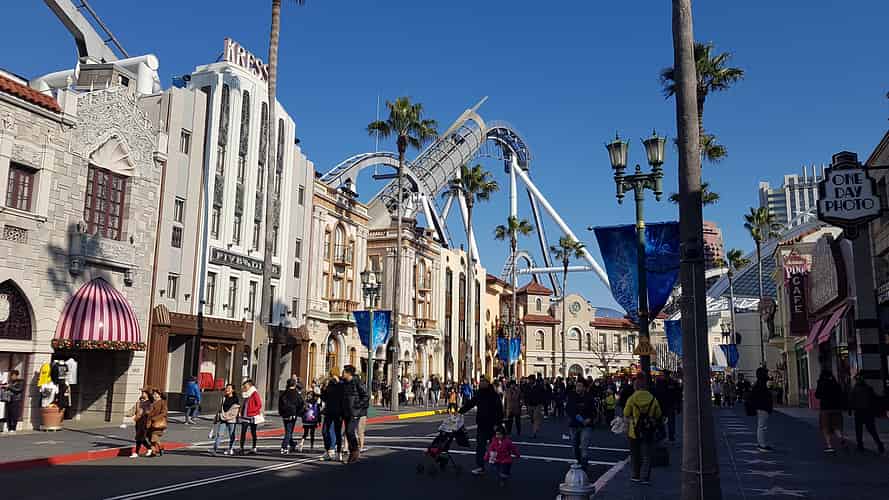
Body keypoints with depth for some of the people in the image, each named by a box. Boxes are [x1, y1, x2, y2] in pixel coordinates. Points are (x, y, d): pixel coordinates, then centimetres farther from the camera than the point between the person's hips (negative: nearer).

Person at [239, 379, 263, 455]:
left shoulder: (255, 394, -10)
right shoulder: (246, 395, 14)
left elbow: (259, 405, -15)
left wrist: (251, 411, -18)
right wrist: (242, 411, 9)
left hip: (253, 417, -7)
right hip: (245, 417, 7)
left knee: (253, 432, 1)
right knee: (243, 432, 1)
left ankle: (254, 449, 8)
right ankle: (241, 448, 3)